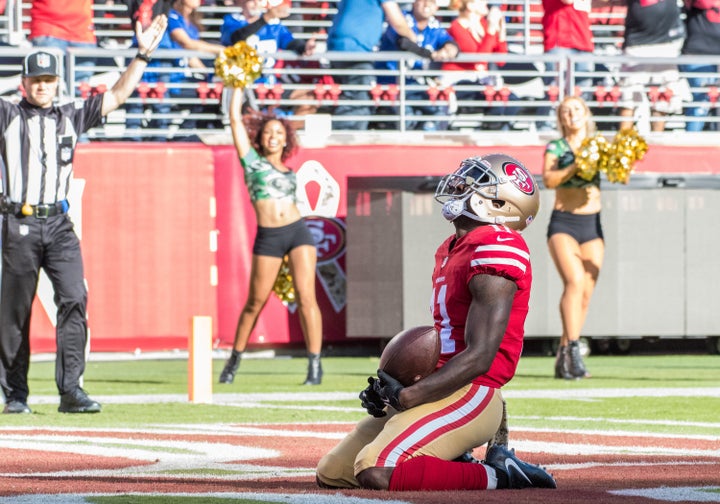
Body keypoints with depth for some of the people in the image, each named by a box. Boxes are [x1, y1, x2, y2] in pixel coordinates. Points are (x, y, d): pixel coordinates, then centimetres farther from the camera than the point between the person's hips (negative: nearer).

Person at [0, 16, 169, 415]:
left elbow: (118, 95, 18)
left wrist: (142, 55, 11)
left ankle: (70, 389, -15)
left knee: (74, 299, -13)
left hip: (59, 225, 2)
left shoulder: (71, 117, 15)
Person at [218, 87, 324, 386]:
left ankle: (315, 364, -12)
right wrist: (238, 86, 17)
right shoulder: (252, 160, 11)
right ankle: (235, 359, 21)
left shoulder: (289, 173, 20)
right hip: (268, 237, -2)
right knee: (255, 303, 4)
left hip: (298, 231, 2)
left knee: (306, 296, -9)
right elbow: (235, 119, 9)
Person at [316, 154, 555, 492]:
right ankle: (448, 466, 14)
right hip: (441, 391, 10)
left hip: (470, 396, -10)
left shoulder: (497, 248, -15)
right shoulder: (453, 249, 16)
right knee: (330, 474, 9)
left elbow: (479, 357, -21)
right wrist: (394, 384, 5)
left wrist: (405, 397, -24)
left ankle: (497, 475, -12)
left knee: (376, 473, -28)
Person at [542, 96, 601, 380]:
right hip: (563, 224, -4)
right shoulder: (555, 148, 2)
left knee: (585, 293, 1)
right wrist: (576, 166, -25)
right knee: (574, 281, -24)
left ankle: (562, 360, 8)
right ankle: (574, 351, -30)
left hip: (592, 226, 4)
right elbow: (548, 180, -15)